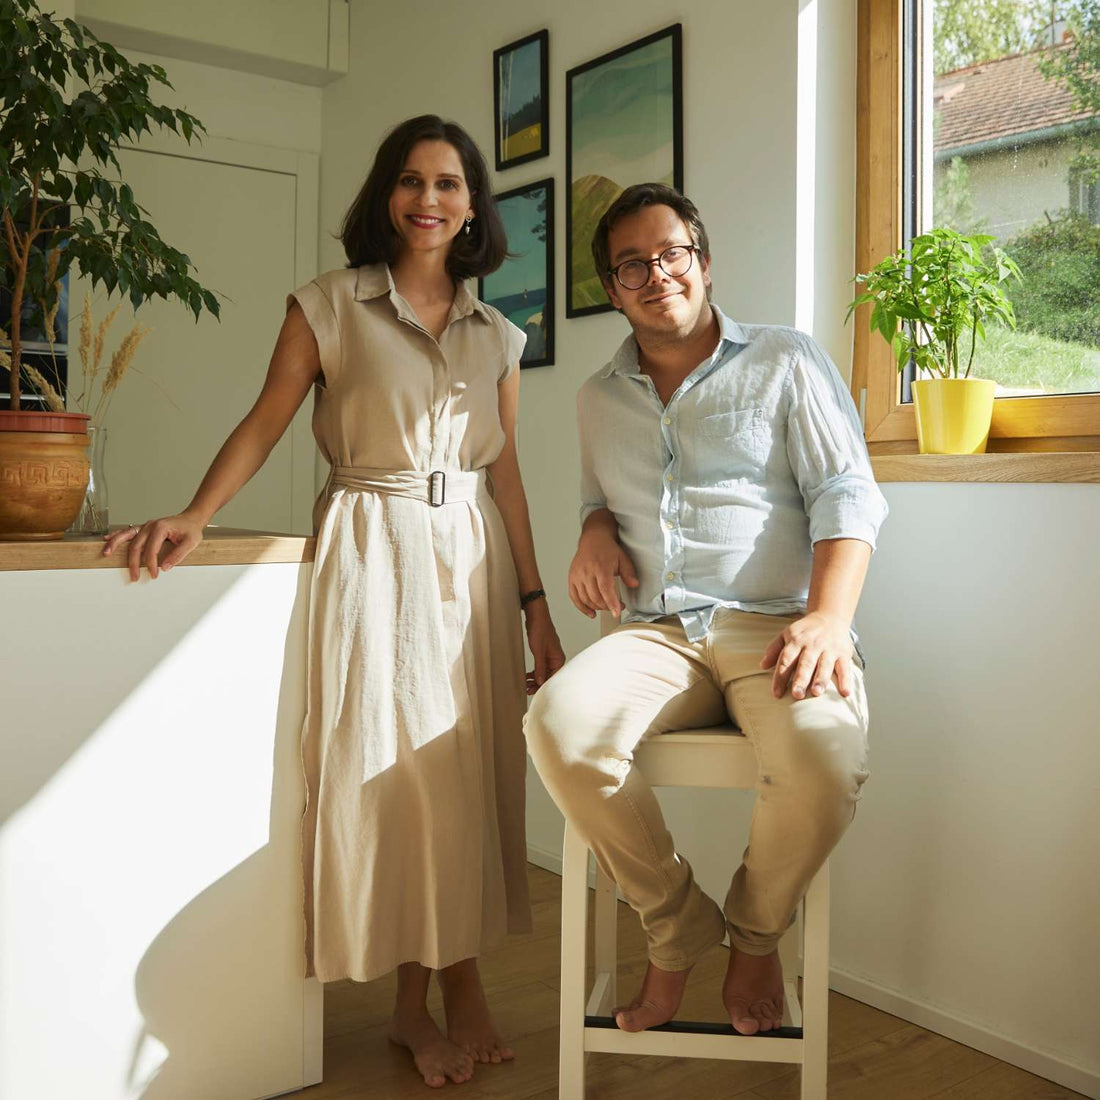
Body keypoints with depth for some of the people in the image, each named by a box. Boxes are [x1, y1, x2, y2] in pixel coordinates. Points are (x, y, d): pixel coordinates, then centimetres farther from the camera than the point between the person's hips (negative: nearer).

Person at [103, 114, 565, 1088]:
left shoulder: (495, 334, 12)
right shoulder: (331, 306, 3)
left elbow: (506, 471, 11)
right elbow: (265, 424, -1)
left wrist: (536, 605, 8)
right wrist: (193, 516, -17)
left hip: (471, 551, 4)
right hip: (371, 547, -3)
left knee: (469, 762, 3)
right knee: (386, 762, -2)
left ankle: (460, 980, 17)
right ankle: (418, 1001, 12)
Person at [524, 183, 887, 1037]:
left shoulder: (785, 361, 8)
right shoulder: (600, 398, 21)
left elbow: (847, 495, -1)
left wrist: (828, 618, -19)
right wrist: (595, 529, 8)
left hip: (772, 624, -3)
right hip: (659, 634, 3)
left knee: (825, 752, -35)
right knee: (559, 723, -29)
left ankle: (756, 933, -1)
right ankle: (681, 929, -5)